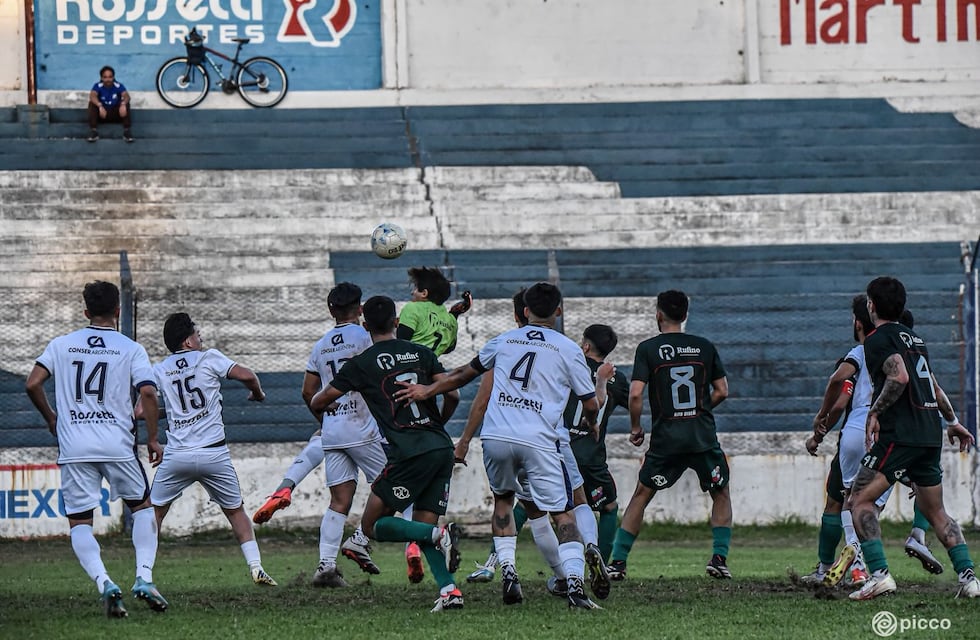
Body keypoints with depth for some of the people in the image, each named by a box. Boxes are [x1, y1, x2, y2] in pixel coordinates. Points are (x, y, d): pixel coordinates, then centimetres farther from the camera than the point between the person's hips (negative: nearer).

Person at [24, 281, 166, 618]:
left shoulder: (61, 345, 7)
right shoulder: (131, 349, 2)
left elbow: (33, 384, 1)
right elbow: (148, 392, -8)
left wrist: (50, 418, 17)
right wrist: (153, 438, 2)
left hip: (74, 449, 1)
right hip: (118, 446, 0)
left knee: (79, 523, 6)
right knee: (142, 506, 20)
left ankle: (104, 582, -18)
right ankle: (144, 578, 4)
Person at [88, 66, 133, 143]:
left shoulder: (118, 86, -14)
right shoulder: (98, 86, -14)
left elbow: (126, 96, -29)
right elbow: (92, 96, -33)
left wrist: (123, 104, -53)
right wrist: (100, 106, -52)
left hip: (116, 114, 0)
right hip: (102, 114, 0)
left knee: (126, 104, -27)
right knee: (92, 104, -27)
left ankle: (127, 131, -29)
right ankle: (93, 131, -28)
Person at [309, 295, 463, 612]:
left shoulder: (362, 363, 2)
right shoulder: (420, 353, 13)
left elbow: (318, 401, 7)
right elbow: (452, 395, 6)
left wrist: (321, 407, 32)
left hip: (409, 452, -6)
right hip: (442, 448, 6)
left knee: (373, 525, 4)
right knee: (422, 528, 14)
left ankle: (439, 535, -18)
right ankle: (449, 589, -5)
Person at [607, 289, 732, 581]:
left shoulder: (648, 349, -2)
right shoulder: (705, 347, 6)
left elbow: (635, 393, -10)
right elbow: (722, 391, 8)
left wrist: (635, 428, 4)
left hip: (665, 439, -1)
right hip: (703, 436, 1)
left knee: (641, 496, 10)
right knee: (721, 494, 18)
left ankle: (617, 562, 6)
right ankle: (719, 558, 6)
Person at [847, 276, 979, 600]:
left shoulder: (878, 339, -5)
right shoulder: (914, 338, 20)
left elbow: (900, 377, -22)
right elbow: (933, 386, 29)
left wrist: (875, 413, -14)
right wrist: (953, 421, 39)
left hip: (899, 434, -8)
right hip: (931, 434, 8)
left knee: (860, 499, -5)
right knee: (935, 511, 17)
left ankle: (879, 573, -19)